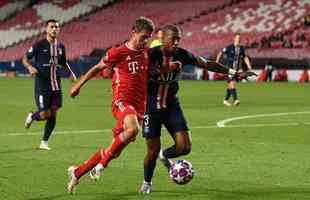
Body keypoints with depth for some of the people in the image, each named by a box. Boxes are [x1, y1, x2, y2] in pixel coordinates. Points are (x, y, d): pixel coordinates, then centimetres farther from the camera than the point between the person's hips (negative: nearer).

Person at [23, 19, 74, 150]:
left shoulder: (60, 47, 9)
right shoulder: (39, 45, -6)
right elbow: (25, 58, 0)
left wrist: (71, 72, 6)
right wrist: (30, 67, -20)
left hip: (56, 85, 5)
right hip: (42, 85, -5)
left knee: (53, 114, 0)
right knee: (45, 114, -8)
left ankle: (44, 142, 12)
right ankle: (31, 117, 28)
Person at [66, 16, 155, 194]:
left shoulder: (147, 52, 11)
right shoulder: (118, 52, -4)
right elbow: (98, 68, 10)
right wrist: (79, 85, 19)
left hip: (139, 106, 6)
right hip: (122, 101, -6)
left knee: (115, 151, 4)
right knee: (133, 129, -37)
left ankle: (77, 173, 21)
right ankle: (102, 163, -19)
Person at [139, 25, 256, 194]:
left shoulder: (182, 55, -6)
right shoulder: (152, 54, -17)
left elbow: (207, 64, 1)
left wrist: (233, 72, -1)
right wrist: (165, 69, -40)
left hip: (171, 105, 4)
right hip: (152, 106, -4)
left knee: (184, 147, -10)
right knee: (153, 150, -3)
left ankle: (164, 155, 25)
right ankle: (147, 183, 25)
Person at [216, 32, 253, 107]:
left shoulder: (242, 48, 6)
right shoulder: (229, 47, -8)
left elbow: (245, 58, 12)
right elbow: (220, 53, 3)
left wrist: (249, 66, 0)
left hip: (236, 69, 5)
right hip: (229, 68, -5)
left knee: (230, 86, 12)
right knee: (232, 83, -18)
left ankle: (226, 100, 25)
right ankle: (235, 100, -25)